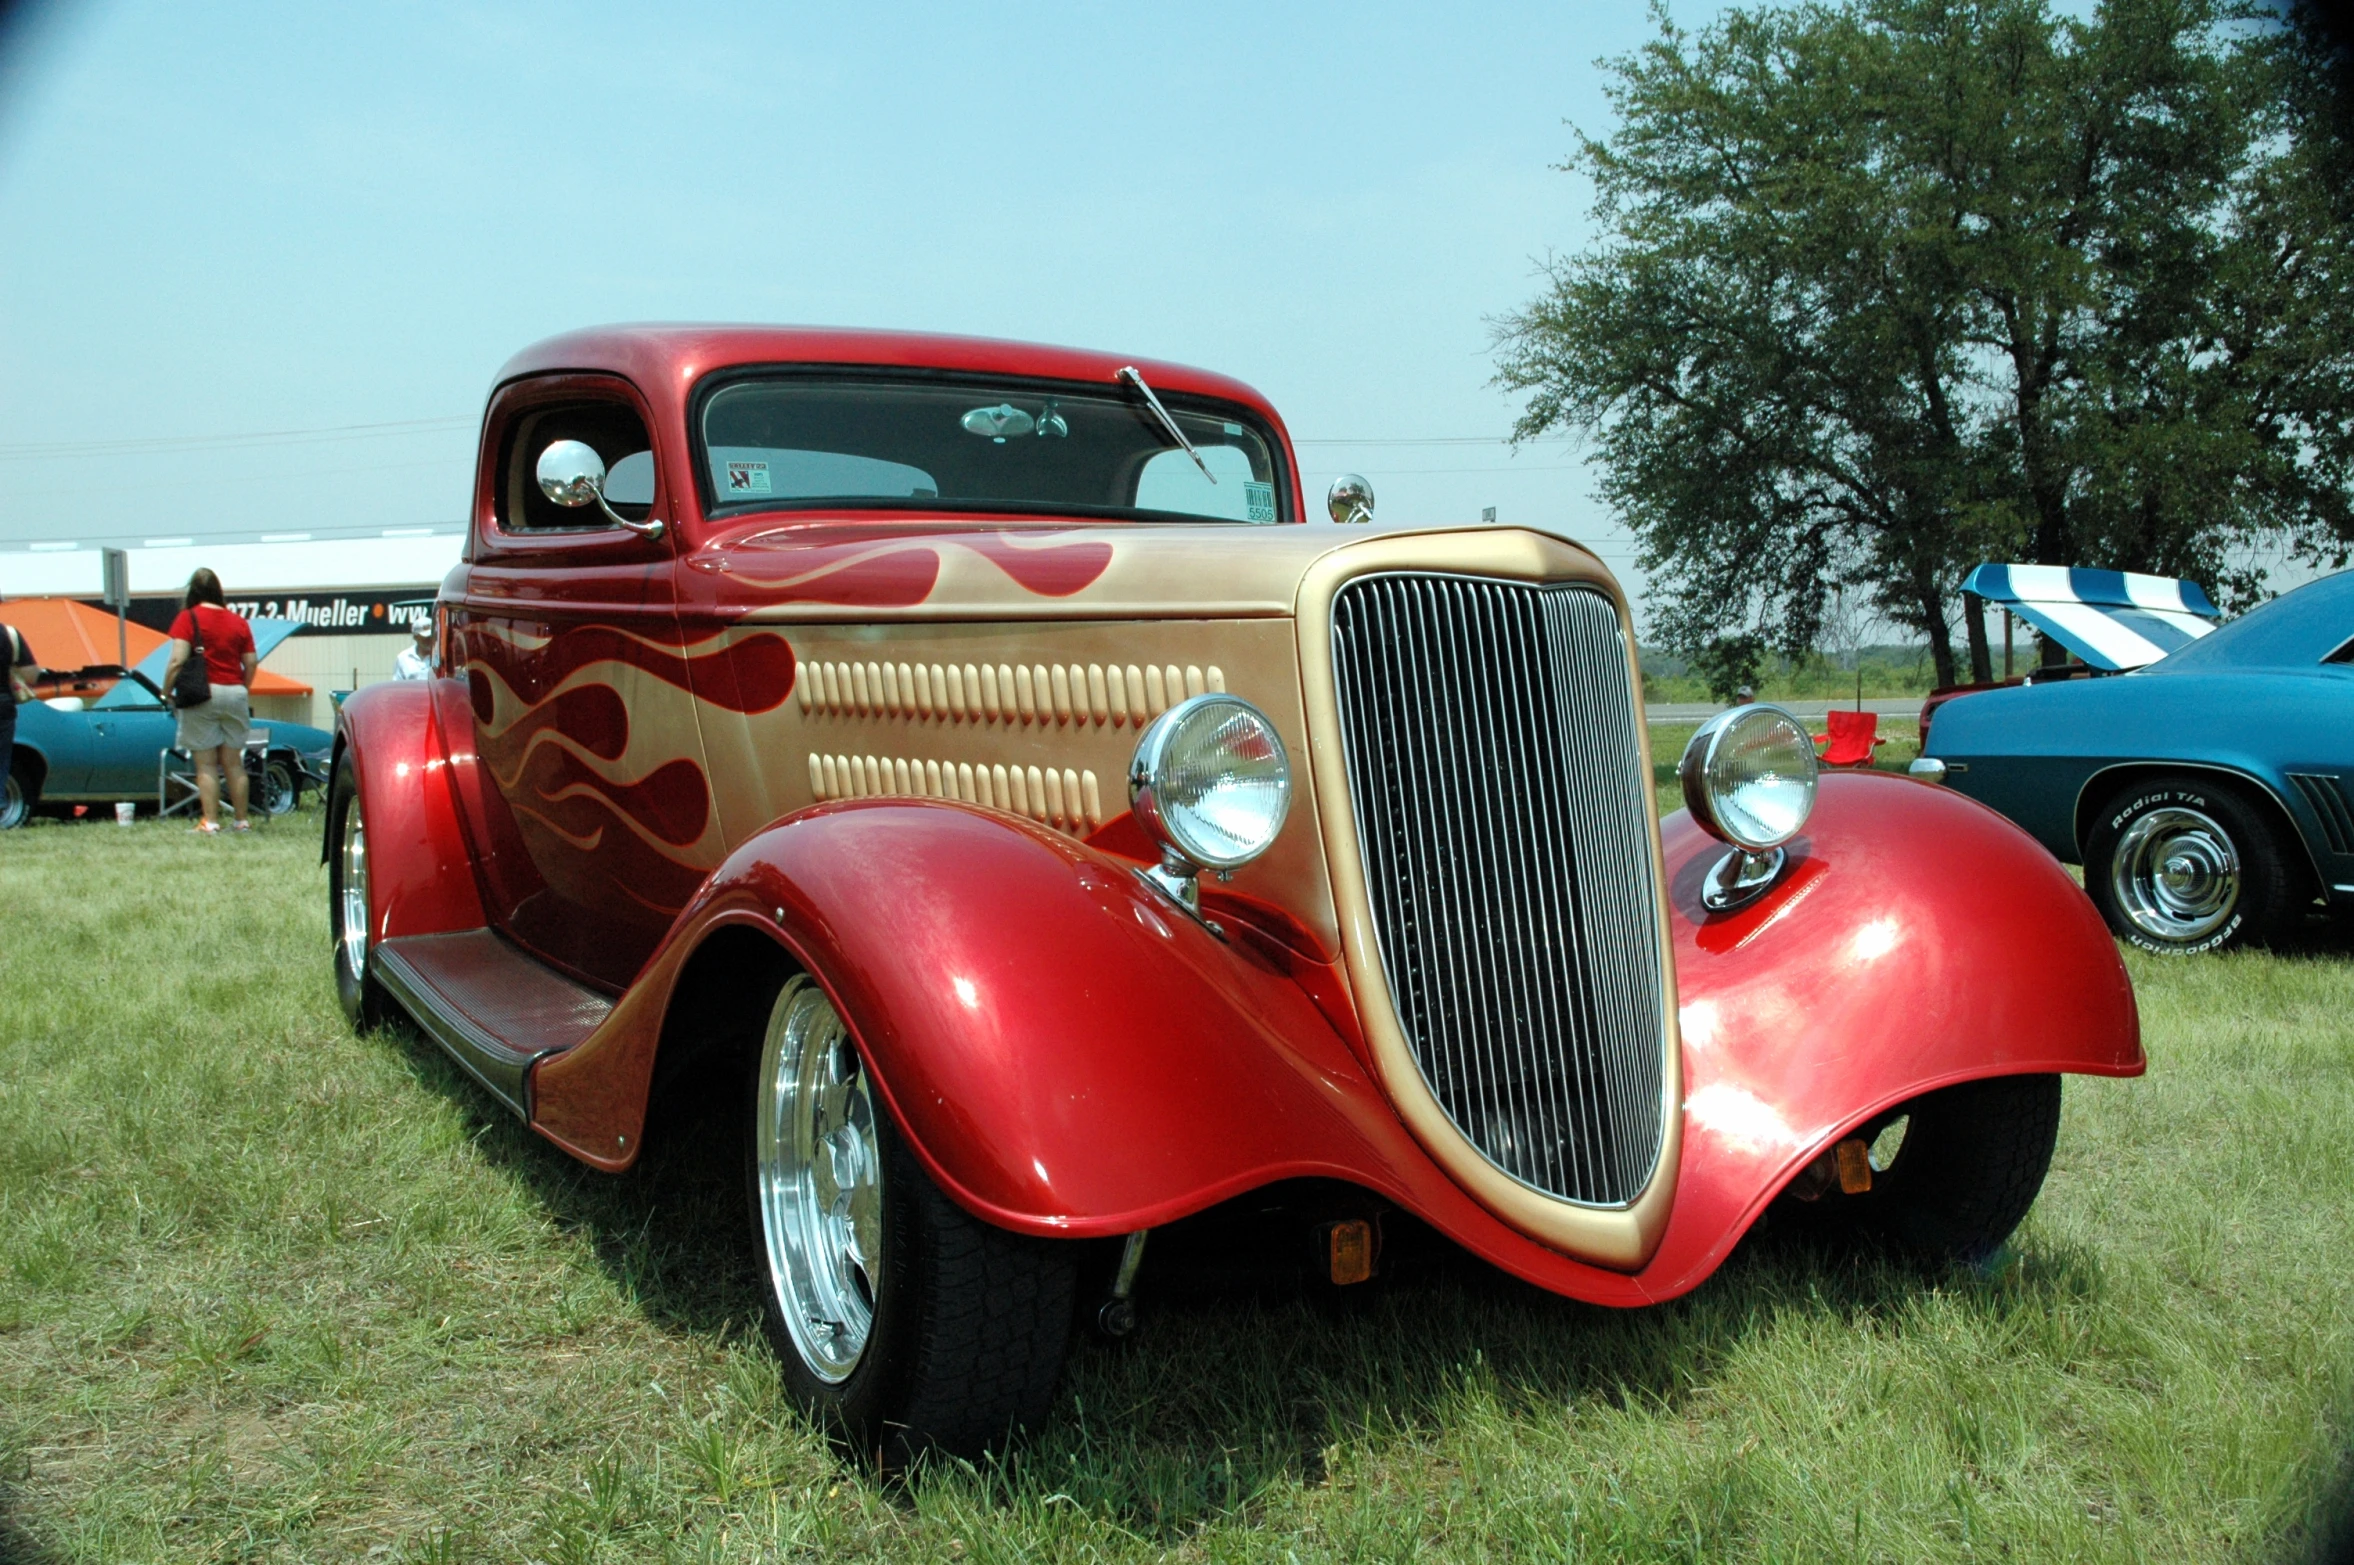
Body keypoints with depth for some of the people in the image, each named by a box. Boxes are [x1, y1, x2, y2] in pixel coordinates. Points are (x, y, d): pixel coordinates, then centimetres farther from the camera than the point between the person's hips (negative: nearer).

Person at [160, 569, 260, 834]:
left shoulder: (188, 618, -4)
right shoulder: (238, 621, 9)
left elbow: (177, 661, -13)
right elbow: (251, 663, 7)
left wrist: (166, 692, -3)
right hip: (235, 693, 4)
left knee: (206, 764, 0)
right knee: (234, 762, 10)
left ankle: (210, 822, -3)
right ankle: (243, 820, 11)